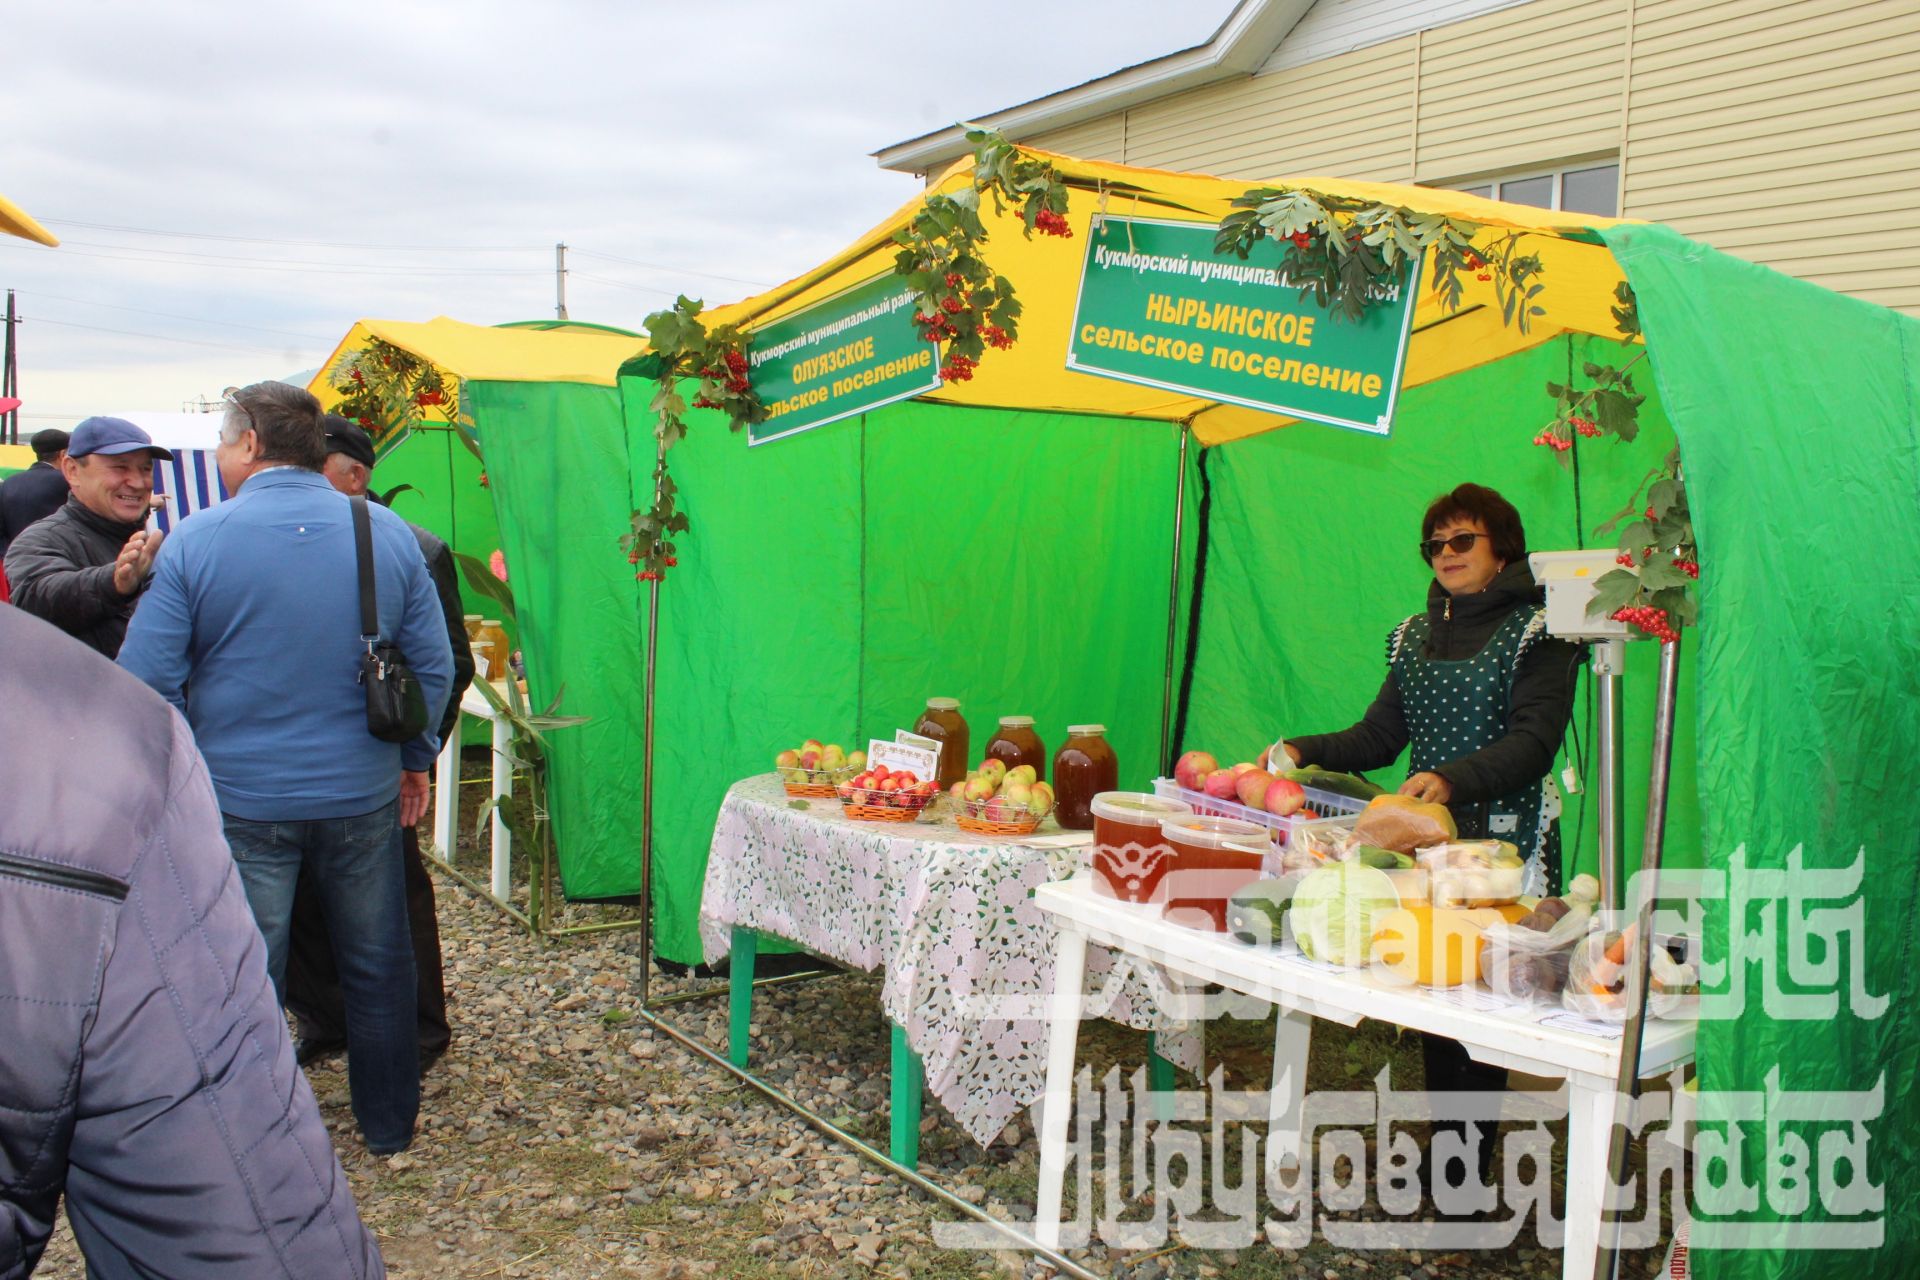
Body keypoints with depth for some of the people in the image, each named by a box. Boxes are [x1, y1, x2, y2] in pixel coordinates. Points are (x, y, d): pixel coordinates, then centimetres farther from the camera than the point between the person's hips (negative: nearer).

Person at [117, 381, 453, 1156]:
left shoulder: (196, 541, -10)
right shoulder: (388, 534, -2)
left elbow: (149, 679, -10)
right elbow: (433, 665, 2)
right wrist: (415, 757, 14)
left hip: (239, 800, -2)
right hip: (361, 794, 3)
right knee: (376, 968, 16)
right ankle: (388, 1128, 29)